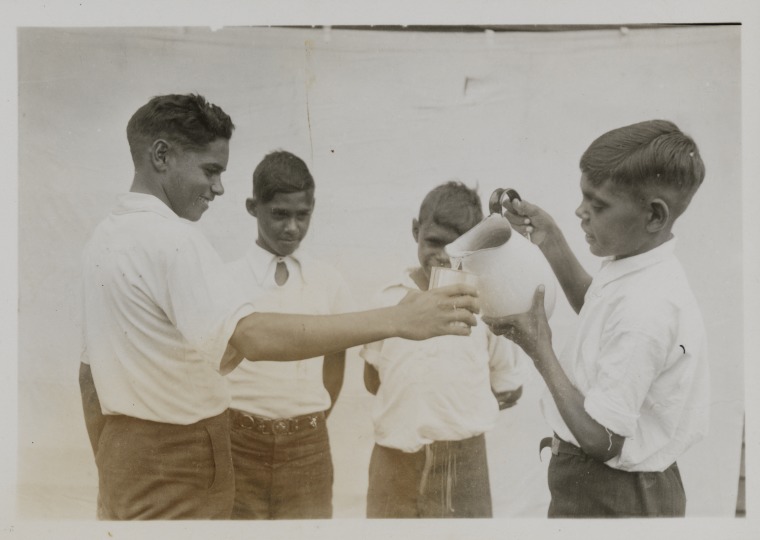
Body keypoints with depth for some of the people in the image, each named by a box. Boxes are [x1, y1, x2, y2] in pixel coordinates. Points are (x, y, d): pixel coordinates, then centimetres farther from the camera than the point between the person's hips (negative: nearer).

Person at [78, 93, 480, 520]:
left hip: (124, 457, 9)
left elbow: (90, 373, 13)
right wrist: (396, 320, -37)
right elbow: (255, 338, -35)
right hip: (176, 476, -9)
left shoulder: (104, 238, 8)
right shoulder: (169, 238, -22)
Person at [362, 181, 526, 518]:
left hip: (462, 460, -1)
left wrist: (462, 410, -2)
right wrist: (410, 404, 0)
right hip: (395, 459, 2)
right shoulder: (389, 299, 1)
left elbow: (508, 390, 5)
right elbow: (374, 382, 10)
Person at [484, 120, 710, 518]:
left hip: (608, 499, -8)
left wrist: (539, 350, -21)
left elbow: (599, 440, -27)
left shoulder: (644, 314, -31)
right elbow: (593, 306, 19)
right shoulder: (634, 269, -4)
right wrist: (552, 244, 5)